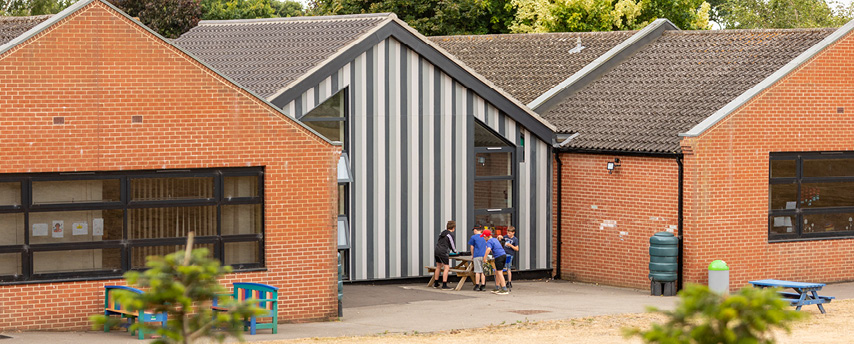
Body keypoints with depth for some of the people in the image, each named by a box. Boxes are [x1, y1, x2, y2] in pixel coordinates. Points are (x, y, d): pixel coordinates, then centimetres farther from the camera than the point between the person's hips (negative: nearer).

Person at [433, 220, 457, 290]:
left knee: (438, 267, 19)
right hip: (443, 252, -8)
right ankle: (444, 285, -9)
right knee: (446, 268, -4)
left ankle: (436, 284, 27)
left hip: (437, 251, 8)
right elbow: (452, 245, -3)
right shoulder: (450, 234, -7)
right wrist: (455, 251, 19)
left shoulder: (442, 233, 17)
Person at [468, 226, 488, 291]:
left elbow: (472, 247, 2)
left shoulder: (473, 237, -1)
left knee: (477, 271, -3)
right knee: (483, 271, 6)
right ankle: (483, 285, 5)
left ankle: (477, 286, -2)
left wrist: (472, 255, 14)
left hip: (477, 255, -4)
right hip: (484, 256, 4)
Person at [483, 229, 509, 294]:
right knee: (497, 272, 17)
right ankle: (497, 288, 21)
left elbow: (489, 249, -29)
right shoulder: (495, 239, 19)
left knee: (499, 272, -5)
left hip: (499, 257, -9)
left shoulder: (489, 242, -9)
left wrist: (484, 258, -24)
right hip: (504, 255, 9)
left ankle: (505, 290, -8)